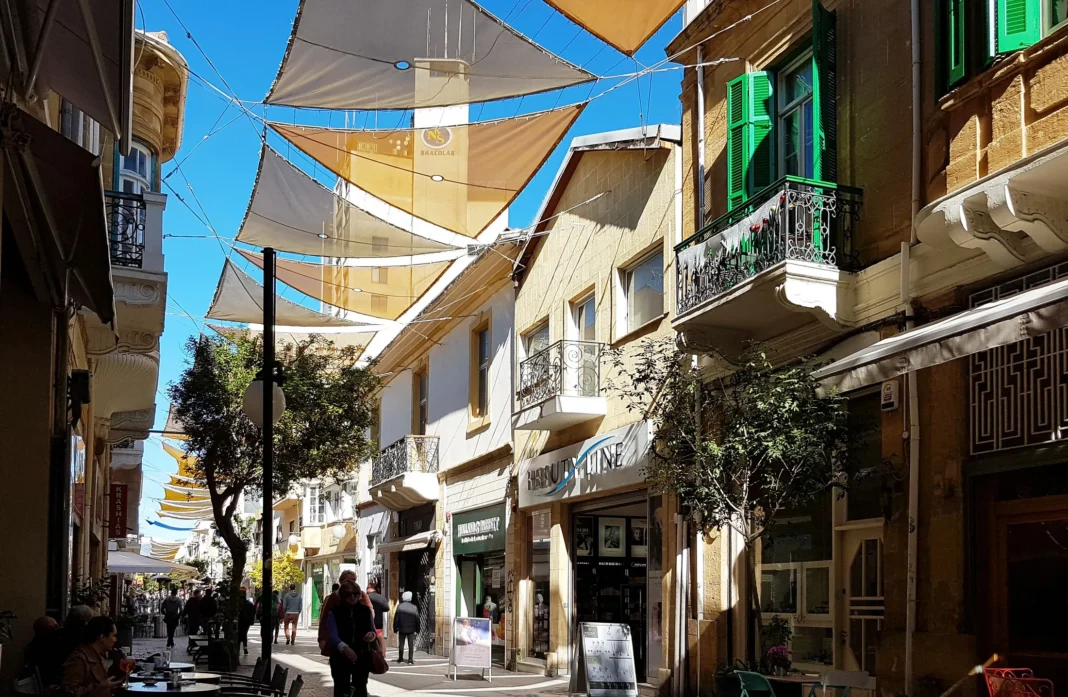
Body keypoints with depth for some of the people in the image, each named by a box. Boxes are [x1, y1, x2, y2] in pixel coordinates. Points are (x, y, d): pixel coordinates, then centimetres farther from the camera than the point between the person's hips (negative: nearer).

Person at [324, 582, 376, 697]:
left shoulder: (365, 610, 4)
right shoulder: (334, 613, -8)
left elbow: (372, 630, 7)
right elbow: (332, 635, -19)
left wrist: (372, 634, -20)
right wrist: (344, 648, -39)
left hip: (362, 657, 3)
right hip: (340, 658, -3)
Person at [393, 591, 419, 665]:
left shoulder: (400, 607, -6)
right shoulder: (414, 607, -3)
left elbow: (396, 618, -5)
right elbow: (417, 619, 0)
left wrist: (395, 628, 2)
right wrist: (417, 630, 8)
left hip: (402, 629, 0)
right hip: (411, 629, 0)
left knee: (401, 644, 12)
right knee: (411, 645, 1)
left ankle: (400, 659, 19)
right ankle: (410, 660, -6)